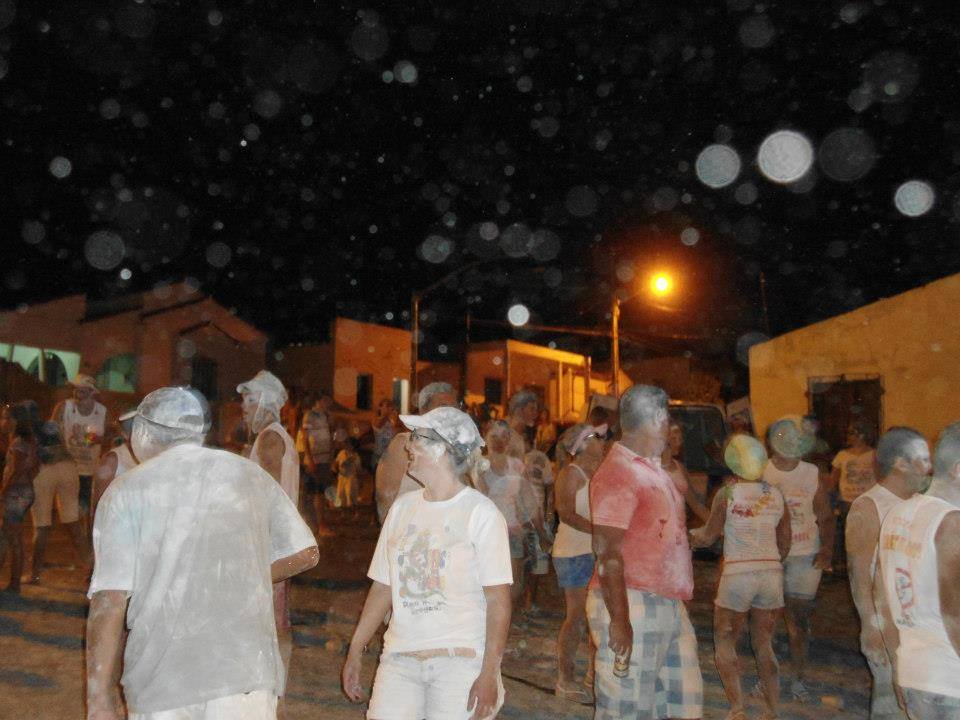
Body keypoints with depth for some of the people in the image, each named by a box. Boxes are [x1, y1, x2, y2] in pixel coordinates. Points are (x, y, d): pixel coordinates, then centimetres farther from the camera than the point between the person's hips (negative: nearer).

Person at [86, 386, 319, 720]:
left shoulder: (126, 491, -1)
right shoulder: (251, 475, 7)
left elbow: (109, 601, -8)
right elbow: (306, 553, 10)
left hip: (162, 683, -1)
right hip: (248, 671, 2)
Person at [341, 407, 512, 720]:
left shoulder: (481, 512, -7)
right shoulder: (402, 507, 8)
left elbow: (498, 602, -10)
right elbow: (383, 587, 12)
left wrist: (489, 673, -14)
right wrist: (354, 651, 10)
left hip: (460, 660, -4)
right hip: (399, 659, 4)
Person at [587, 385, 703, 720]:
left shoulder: (654, 469, 13)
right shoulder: (618, 473, -17)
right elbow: (607, 553, -21)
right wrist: (619, 620, -22)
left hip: (669, 605, 9)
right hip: (632, 606, -9)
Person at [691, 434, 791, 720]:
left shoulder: (727, 494, -9)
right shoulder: (776, 495, 3)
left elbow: (707, 537, -2)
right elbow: (785, 544, 10)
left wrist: (688, 534, 17)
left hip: (737, 575, -4)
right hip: (772, 574, 4)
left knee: (725, 643, 11)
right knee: (764, 646, 16)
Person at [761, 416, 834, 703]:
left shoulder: (813, 475, 0)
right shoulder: (759, 473, -5)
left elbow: (826, 517, 4)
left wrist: (827, 549, -9)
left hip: (805, 556, 1)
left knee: (799, 619, 8)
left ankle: (798, 679, 21)